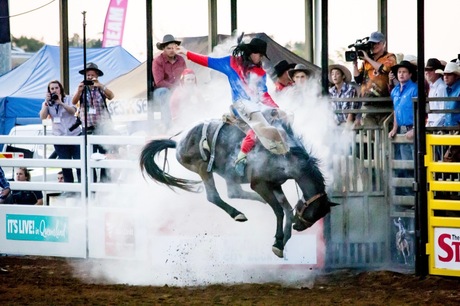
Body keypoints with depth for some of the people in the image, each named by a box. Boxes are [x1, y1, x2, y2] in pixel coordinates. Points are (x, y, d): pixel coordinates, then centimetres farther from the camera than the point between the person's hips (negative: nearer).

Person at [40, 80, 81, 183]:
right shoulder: (47, 103, 8)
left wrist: (61, 103, -26)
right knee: (65, 166, 2)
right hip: (59, 138, 2)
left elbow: (73, 111, -13)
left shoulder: (68, 99, 5)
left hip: (75, 135, -1)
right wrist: (46, 102, -15)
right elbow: (43, 117, -6)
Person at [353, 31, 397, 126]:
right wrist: (355, 63, 4)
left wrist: (368, 59, -6)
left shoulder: (390, 58, 7)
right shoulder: (366, 60, 19)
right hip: (367, 103, 4)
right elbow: (358, 79, 15)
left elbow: (383, 68, -14)